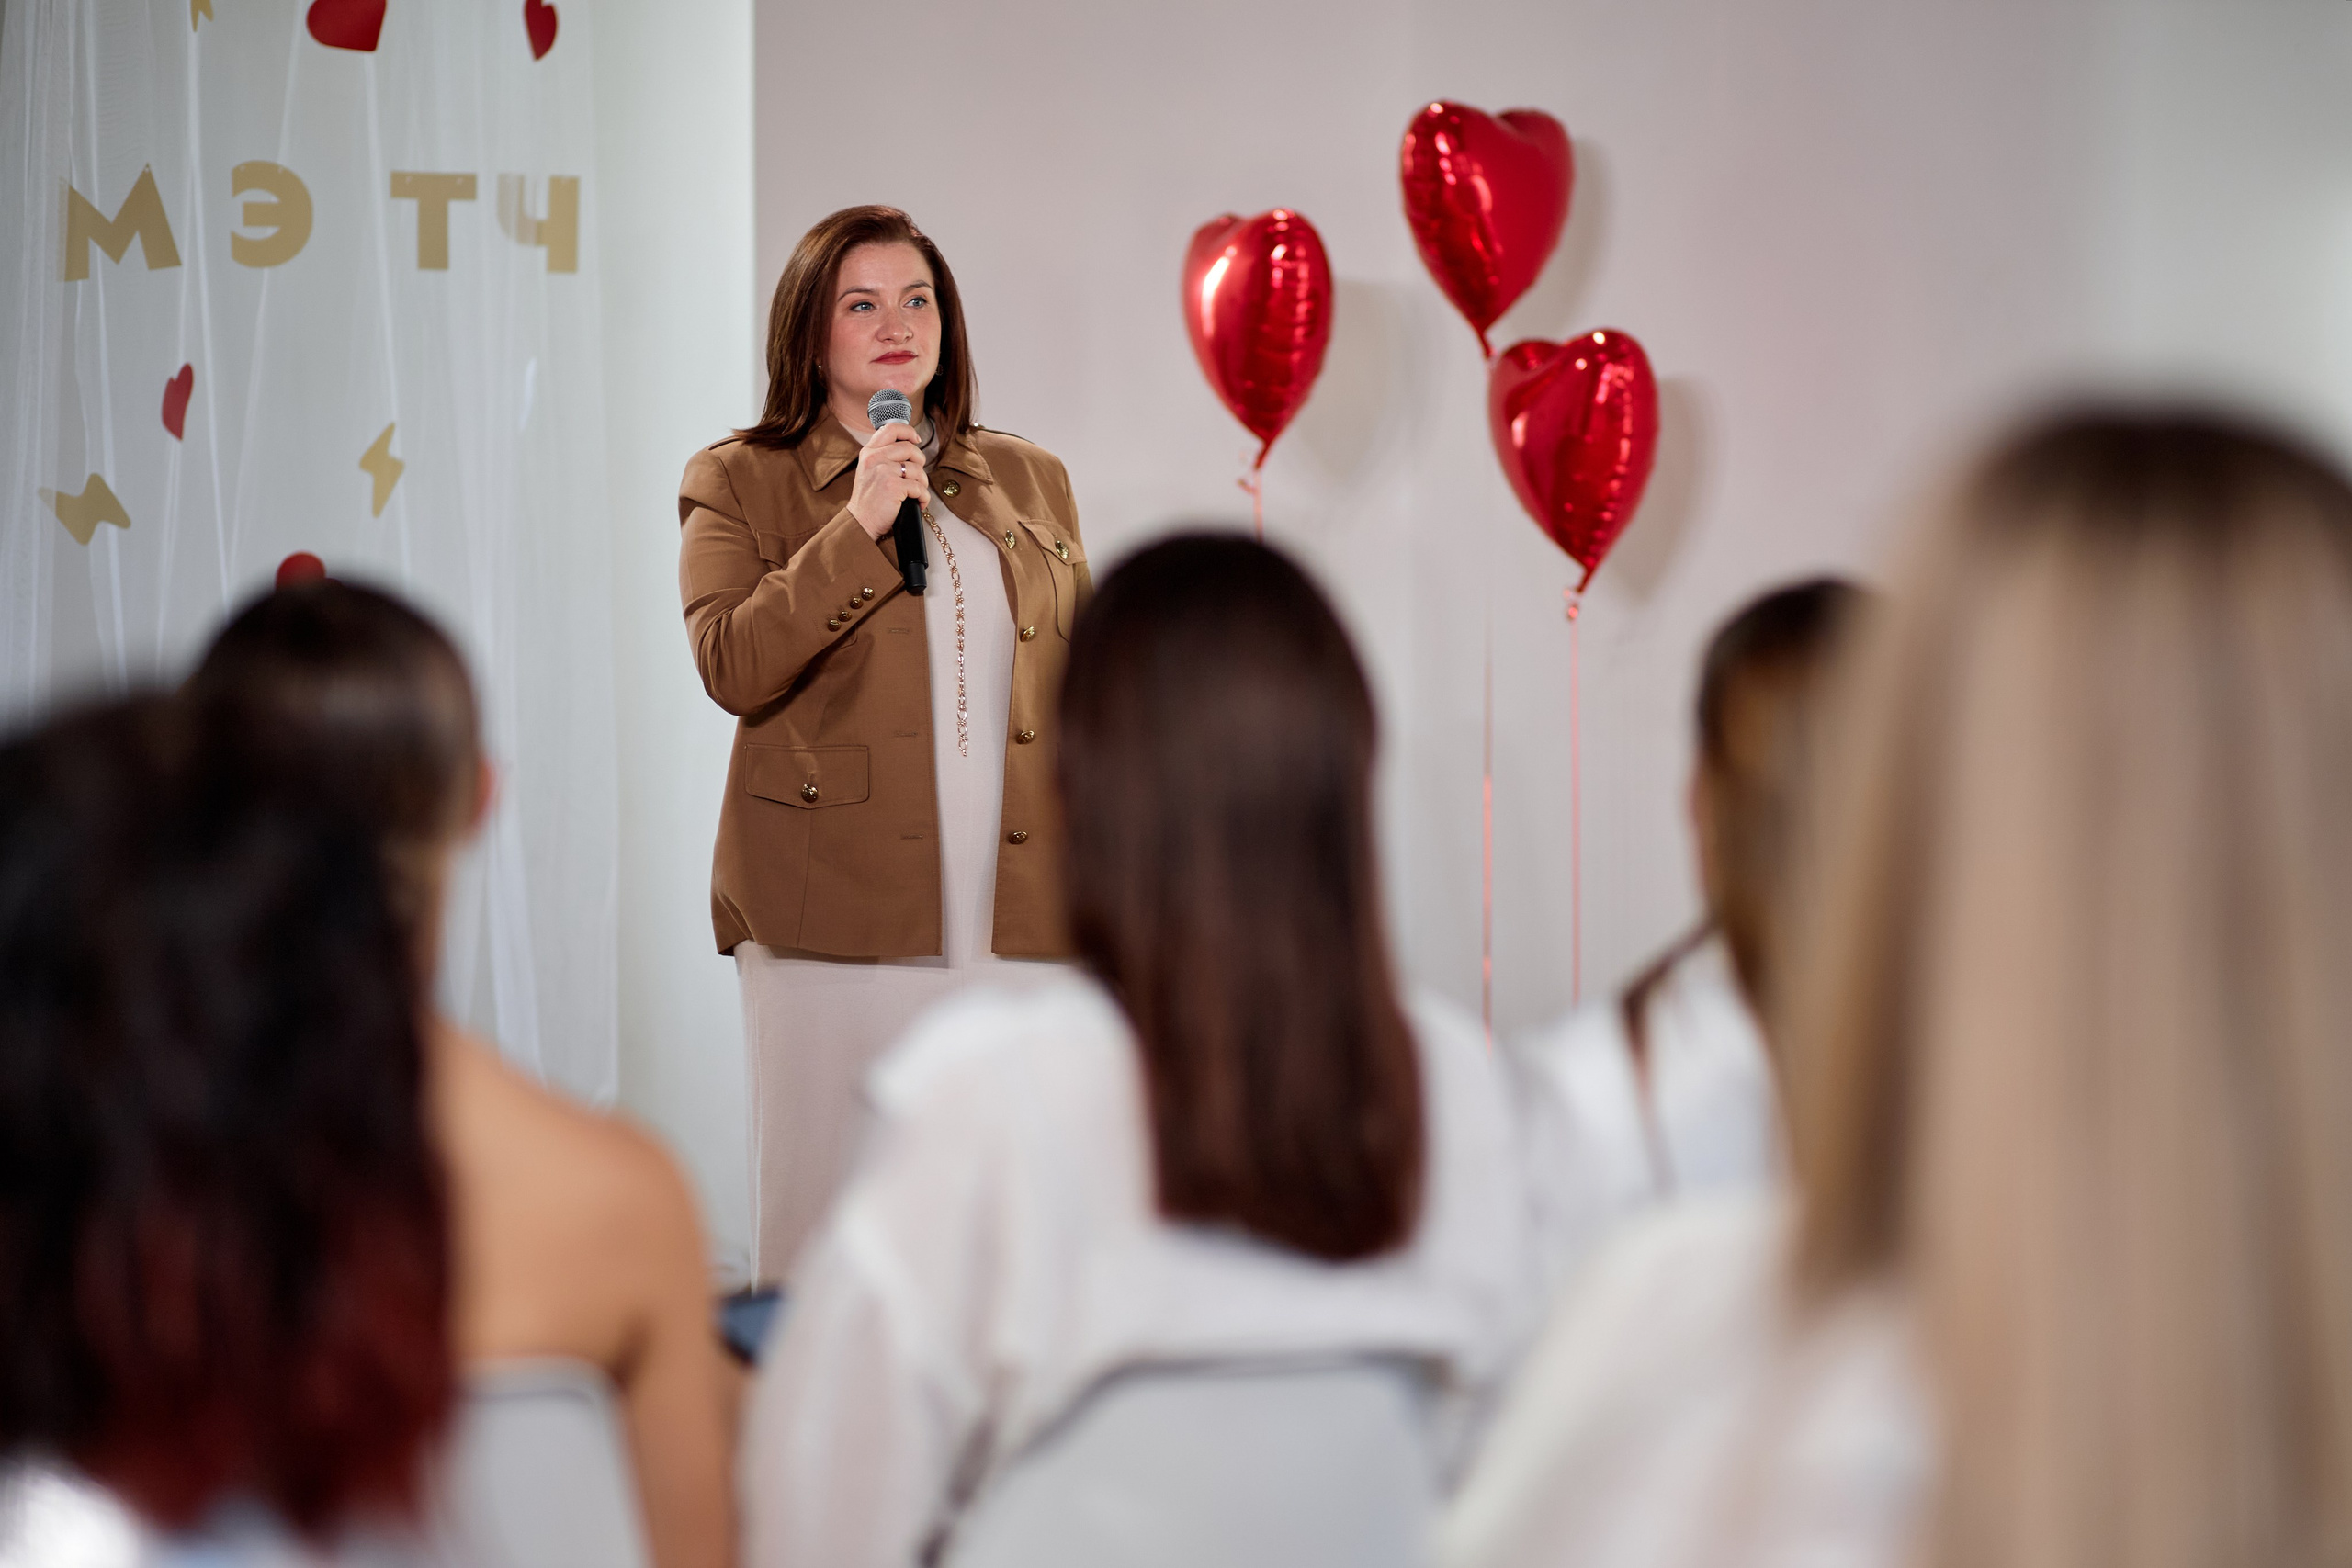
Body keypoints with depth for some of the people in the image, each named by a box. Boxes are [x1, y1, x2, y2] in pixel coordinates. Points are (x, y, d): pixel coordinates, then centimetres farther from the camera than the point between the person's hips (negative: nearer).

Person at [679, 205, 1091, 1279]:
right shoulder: (738, 484, 6)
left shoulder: (1031, 482, 18)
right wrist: (859, 528, -14)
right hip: (839, 922, -3)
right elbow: (730, 667, -9)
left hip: (1021, 920, 3)